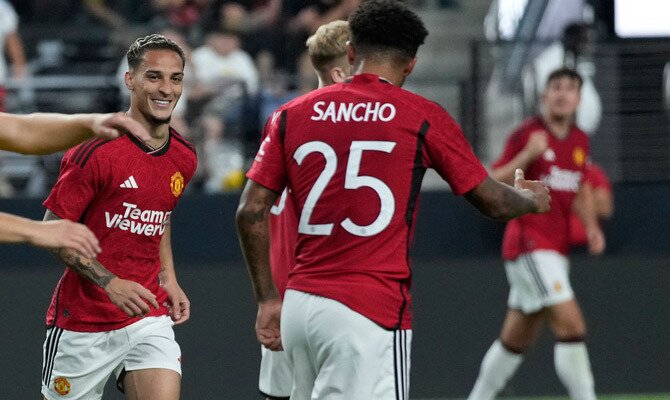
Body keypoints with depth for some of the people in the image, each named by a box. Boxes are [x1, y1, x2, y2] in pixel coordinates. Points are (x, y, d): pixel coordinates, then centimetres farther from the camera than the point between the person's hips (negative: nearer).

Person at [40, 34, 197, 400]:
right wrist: (110, 283, -22)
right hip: (82, 321, -4)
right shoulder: (96, 151, -14)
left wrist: (168, 279, 12)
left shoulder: (184, 156, 6)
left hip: (149, 316, 4)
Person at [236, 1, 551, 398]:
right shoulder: (422, 118, 0)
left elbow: (251, 212, 7)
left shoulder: (292, 114, 10)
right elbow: (494, 202, 9)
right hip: (369, 314, -5)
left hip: (299, 306, 5)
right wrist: (532, 198, 32)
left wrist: (268, 300, 16)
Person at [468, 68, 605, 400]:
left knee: (516, 339, 14)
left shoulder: (580, 141, 11)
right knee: (571, 325, -18)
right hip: (528, 244, -7)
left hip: (556, 249, 7)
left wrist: (591, 226, 8)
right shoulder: (526, 135, -9)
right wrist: (527, 155, -25)